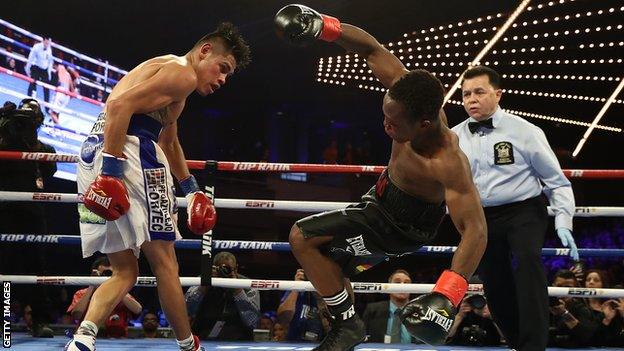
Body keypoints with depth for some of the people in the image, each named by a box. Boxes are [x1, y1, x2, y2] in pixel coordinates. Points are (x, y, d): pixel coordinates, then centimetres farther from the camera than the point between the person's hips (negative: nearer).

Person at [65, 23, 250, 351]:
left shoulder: (166, 70, 30)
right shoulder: (183, 73, -3)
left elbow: (169, 142, 42)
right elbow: (120, 104, -19)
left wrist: (191, 188, 44)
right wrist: (112, 167, -24)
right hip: (129, 151, -10)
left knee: (124, 271, 12)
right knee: (164, 262, 3)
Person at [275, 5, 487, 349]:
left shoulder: (448, 162, -42)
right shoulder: (408, 94, -27)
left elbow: (475, 229, -44)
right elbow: (372, 49, -17)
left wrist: (448, 294, -55)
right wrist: (324, 27, -33)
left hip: (402, 224, -7)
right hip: (386, 194, 7)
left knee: (303, 238, -16)